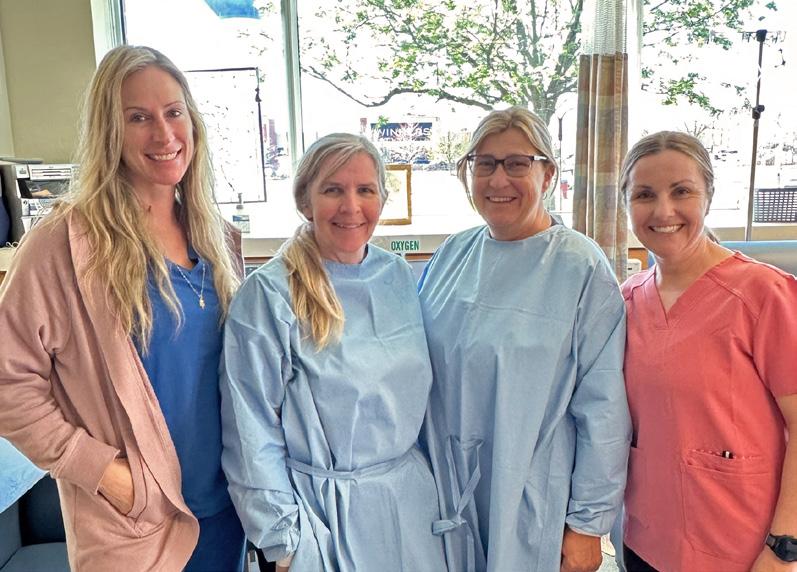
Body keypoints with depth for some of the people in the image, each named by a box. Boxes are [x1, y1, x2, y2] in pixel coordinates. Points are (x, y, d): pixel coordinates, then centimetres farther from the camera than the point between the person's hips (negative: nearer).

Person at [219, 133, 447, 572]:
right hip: (323, 511, -5)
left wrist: (428, 475, 11)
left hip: (412, 499, 5)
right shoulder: (267, 294, -16)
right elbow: (252, 434, -13)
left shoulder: (400, 277, 0)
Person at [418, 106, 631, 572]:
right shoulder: (450, 257, 1)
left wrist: (588, 524, -9)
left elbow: (603, 411, -12)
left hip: (535, 507, -4)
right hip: (447, 493, 4)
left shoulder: (583, 268, -13)